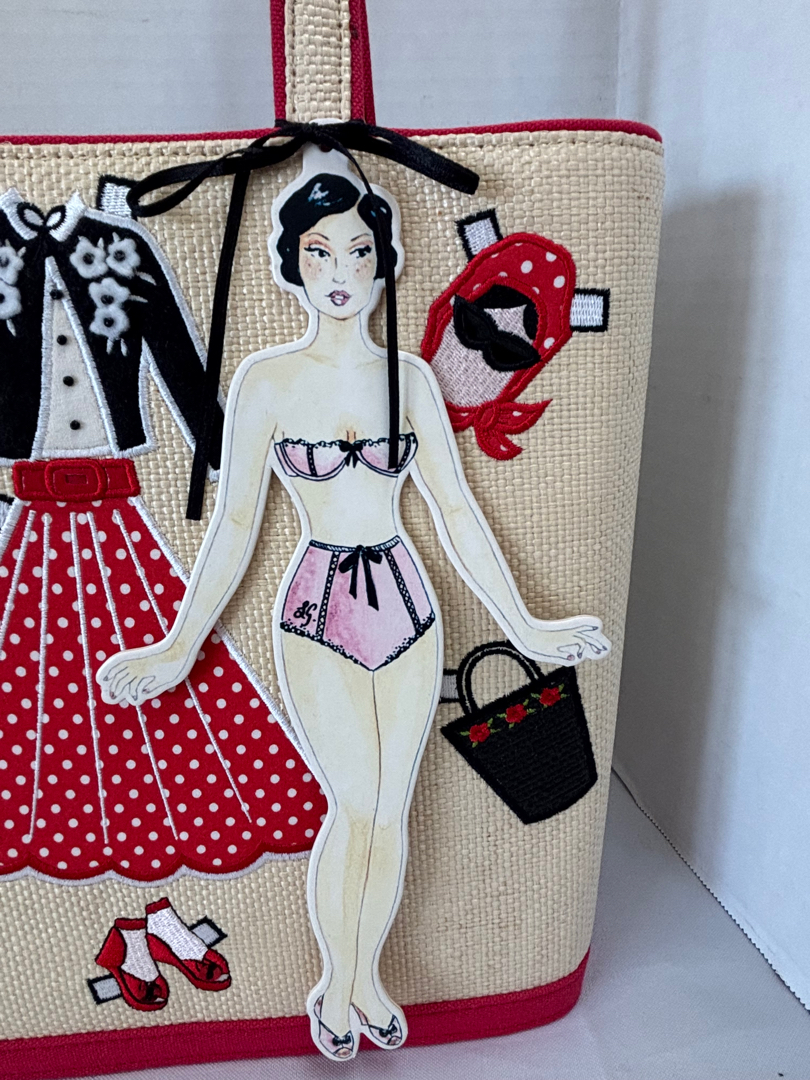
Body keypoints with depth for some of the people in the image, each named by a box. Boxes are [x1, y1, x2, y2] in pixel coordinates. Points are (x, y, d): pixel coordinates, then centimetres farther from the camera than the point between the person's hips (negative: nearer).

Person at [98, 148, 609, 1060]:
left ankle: (367, 974, 38)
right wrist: (179, 647, -2)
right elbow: (235, 523, -2)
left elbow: (457, 513, 4)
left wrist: (524, 626, 4)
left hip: (407, 607, 3)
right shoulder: (266, 379, -3)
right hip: (319, 614, -2)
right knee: (353, 810, 4)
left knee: (388, 811, 12)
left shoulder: (409, 376, 4)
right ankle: (336, 983, 33)